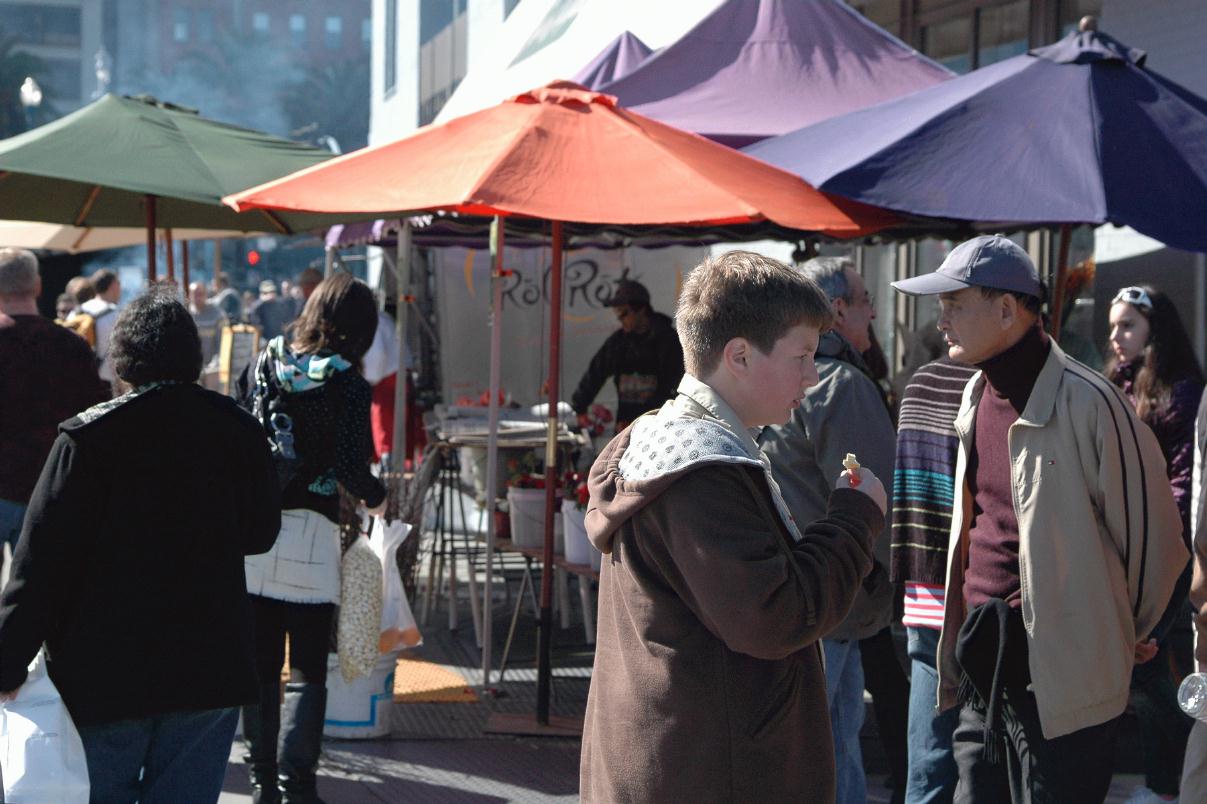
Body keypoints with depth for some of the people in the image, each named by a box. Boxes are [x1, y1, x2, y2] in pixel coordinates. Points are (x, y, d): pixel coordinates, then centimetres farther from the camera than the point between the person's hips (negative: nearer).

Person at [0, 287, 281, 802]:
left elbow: (42, 558, -12)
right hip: (210, 670, 3)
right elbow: (261, 532, 12)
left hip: (103, 676, -2)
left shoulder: (86, 437, -12)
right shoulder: (238, 431, -1)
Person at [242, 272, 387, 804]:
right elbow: (351, 467, -15)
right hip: (309, 535, -4)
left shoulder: (268, 364, 3)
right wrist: (376, 498, 5)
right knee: (308, 671, 4)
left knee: (259, 663, 13)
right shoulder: (348, 386, -9)